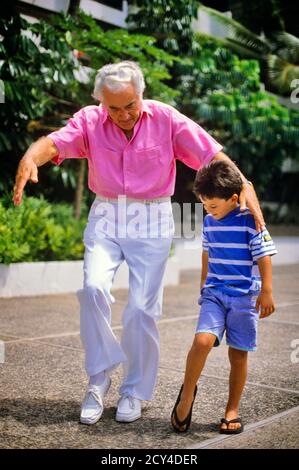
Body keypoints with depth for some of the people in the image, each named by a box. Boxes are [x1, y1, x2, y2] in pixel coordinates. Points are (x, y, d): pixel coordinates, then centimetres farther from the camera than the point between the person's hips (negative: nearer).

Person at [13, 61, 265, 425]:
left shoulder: (166, 119, -7)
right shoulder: (90, 121, -3)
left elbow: (212, 154, -12)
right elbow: (54, 143, -20)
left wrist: (244, 184, -27)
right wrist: (30, 158, -42)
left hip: (152, 221, -1)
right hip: (105, 217, 2)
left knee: (142, 307, -2)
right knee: (93, 288, -19)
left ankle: (134, 390, 17)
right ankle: (99, 375, 2)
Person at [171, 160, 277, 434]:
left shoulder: (250, 221, -9)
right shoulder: (209, 222, 8)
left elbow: (264, 257, -9)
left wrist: (266, 292, -13)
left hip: (245, 296, -3)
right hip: (214, 294, 3)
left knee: (238, 354, 4)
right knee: (202, 340, -18)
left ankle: (232, 410, 21)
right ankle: (187, 393, 4)